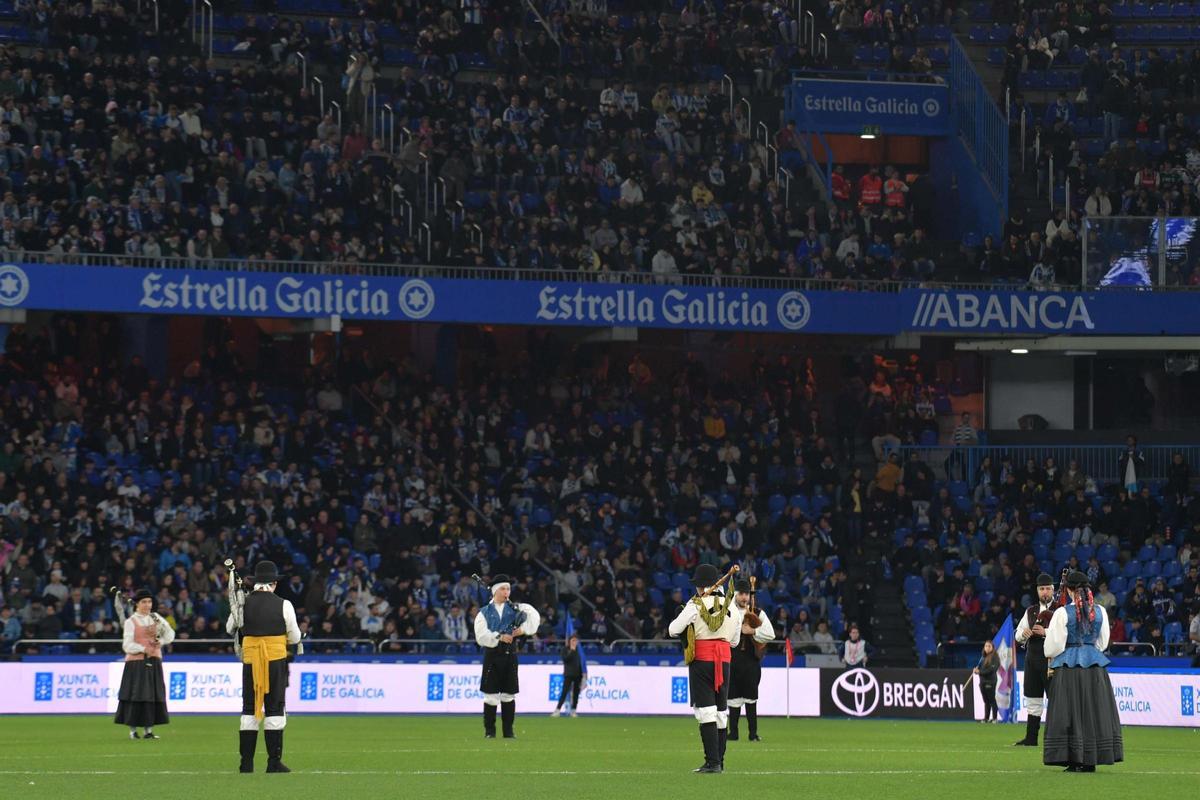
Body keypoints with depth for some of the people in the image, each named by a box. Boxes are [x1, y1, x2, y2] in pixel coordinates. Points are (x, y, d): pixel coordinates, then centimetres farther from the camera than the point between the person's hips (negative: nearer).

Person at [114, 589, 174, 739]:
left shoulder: (156, 618, 11)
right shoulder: (131, 622, -2)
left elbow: (170, 634, 7)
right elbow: (127, 645, -8)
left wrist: (160, 641, -12)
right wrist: (143, 649, -21)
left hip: (153, 663, 4)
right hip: (136, 662, -4)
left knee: (152, 695, 2)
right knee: (136, 695, -6)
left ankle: (148, 730, 6)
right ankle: (133, 730, 0)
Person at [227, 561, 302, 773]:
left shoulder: (243, 604, -1)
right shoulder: (283, 605, -7)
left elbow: (230, 629, 15)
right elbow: (295, 638, 1)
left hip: (250, 660, 2)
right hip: (276, 659, -2)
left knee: (249, 708, 7)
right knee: (274, 709, 3)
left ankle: (246, 763, 5)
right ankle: (274, 762, 1)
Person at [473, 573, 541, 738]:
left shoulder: (516, 609, 10)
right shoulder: (484, 612, 5)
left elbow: (534, 616, -2)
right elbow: (481, 636, -6)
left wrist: (524, 629, -15)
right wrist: (499, 637, -17)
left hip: (510, 655, 2)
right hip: (492, 655, -2)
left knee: (509, 694, 4)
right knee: (491, 695, -3)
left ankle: (508, 731, 10)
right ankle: (489, 731, 5)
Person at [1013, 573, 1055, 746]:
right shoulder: (1030, 611, 15)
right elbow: (1018, 637, 15)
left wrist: (1045, 632, -23)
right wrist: (1024, 634, -8)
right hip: (1032, 658, 6)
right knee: (1032, 700, 10)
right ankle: (1031, 738, 16)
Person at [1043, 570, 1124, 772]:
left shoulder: (1062, 613, -9)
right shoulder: (1100, 611, 3)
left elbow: (1054, 645, -6)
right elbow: (1103, 642, 12)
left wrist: (1051, 657, 15)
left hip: (1068, 666, -3)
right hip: (1095, 665, 3)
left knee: (1070, 713, 1)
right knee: (1094, 712, 8)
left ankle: (1074, 760, -4)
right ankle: (1090, 760, 7)